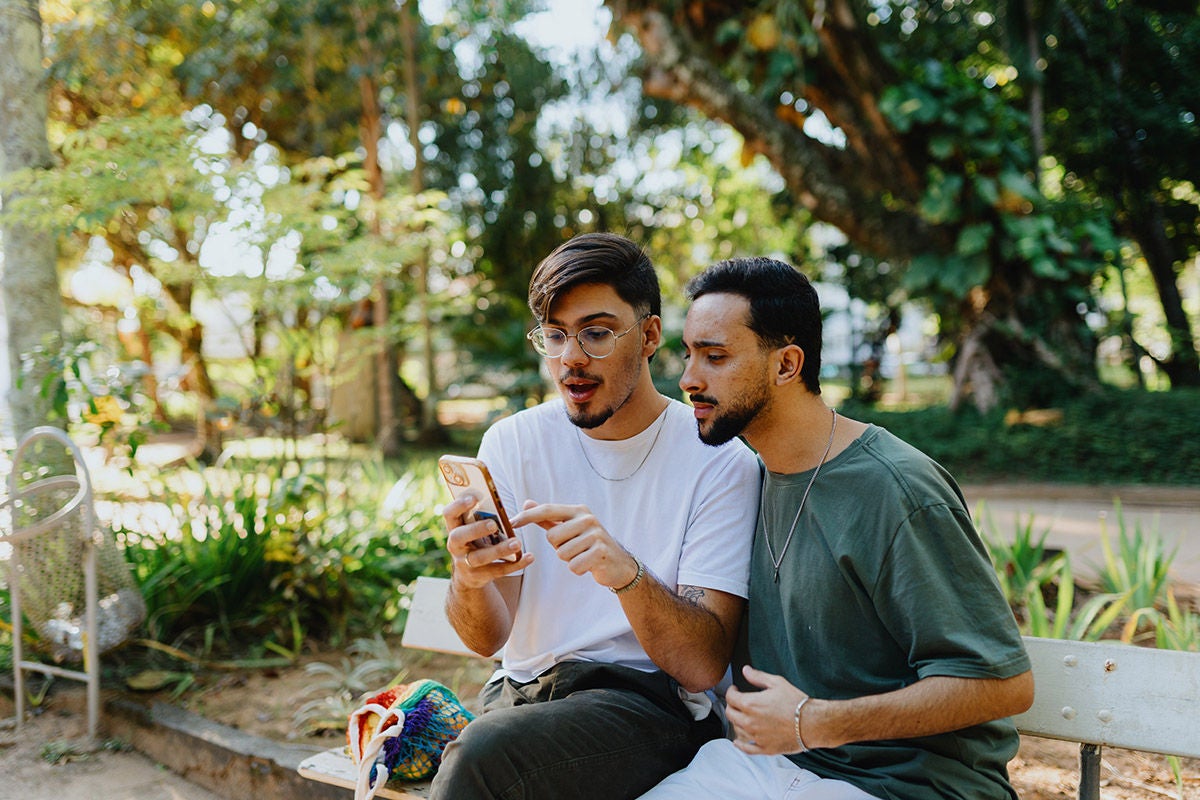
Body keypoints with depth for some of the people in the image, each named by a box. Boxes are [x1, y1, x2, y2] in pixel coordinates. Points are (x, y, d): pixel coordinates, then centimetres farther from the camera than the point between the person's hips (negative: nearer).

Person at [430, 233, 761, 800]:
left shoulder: (718, 460, -6)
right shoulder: (512, 443, 4)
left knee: (486, 753, -30)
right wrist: (468, 580, -26)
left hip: (651, 705, -2)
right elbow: (488, 638, -3)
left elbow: (703, 666, -12)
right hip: (521, 690, 3)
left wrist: (624, 572, -30)